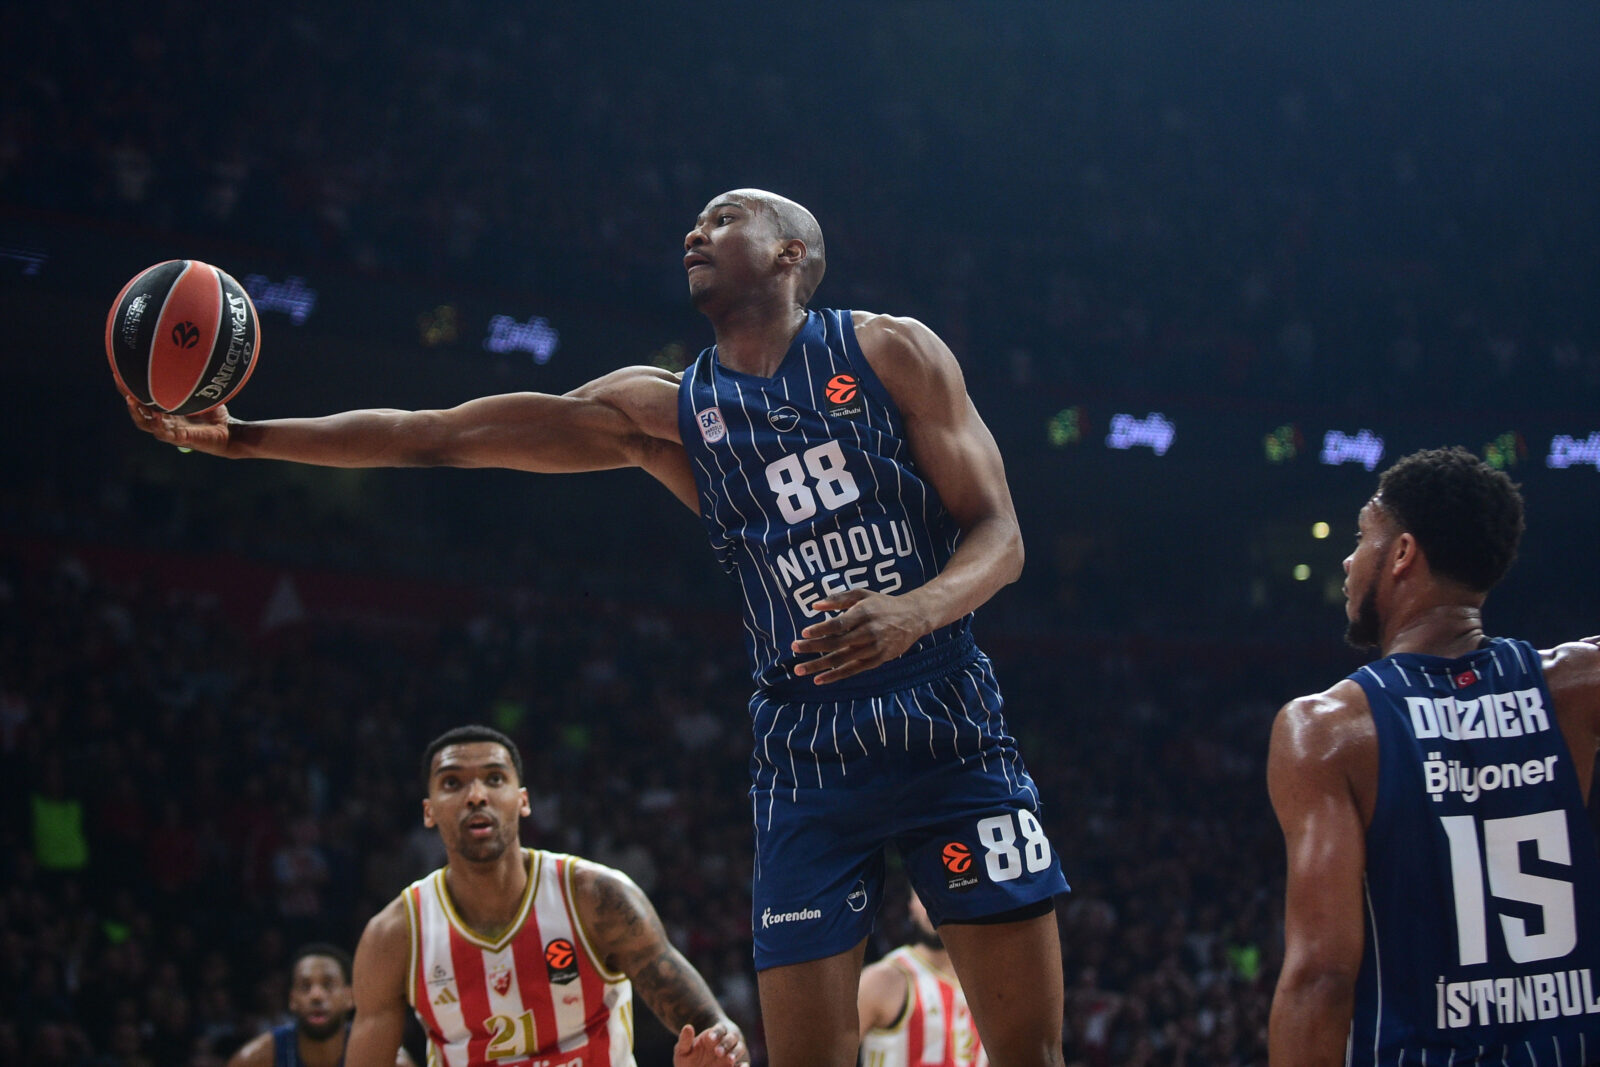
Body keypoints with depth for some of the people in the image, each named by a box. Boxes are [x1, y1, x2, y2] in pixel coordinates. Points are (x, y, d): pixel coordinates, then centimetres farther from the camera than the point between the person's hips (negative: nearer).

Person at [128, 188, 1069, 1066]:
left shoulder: (891, 352, 3)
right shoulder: (662, 412, 9)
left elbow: (1000, 537, -2)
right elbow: (435, 437, 7)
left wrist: (916, 609, -24)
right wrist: (239, 437, 2)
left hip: (949, 731, -2)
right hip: (807, 761, 2)